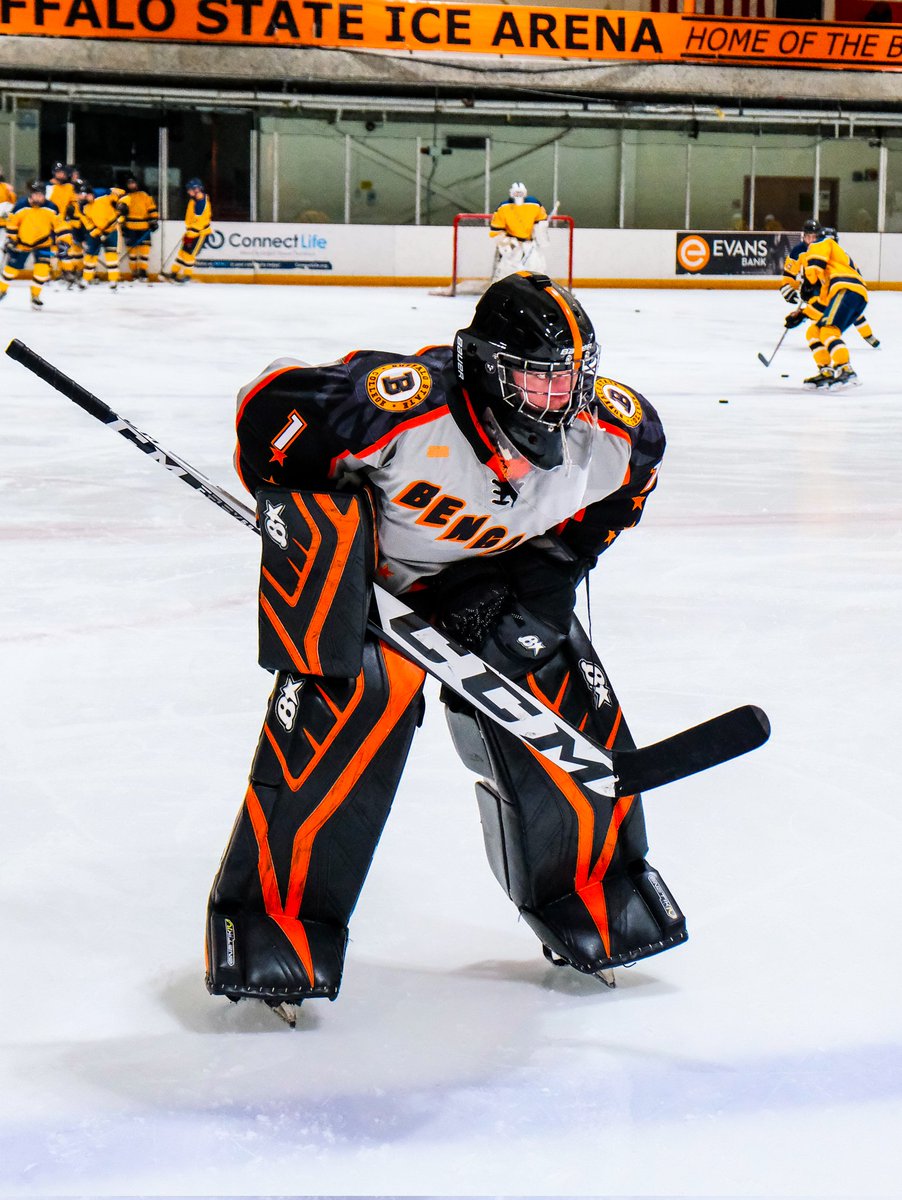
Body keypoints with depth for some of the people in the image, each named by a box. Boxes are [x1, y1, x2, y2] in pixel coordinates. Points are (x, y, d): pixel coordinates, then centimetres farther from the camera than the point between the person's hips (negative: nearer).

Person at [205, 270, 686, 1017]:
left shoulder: (617, 433, -21)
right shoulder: (406, 405, -38)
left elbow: (611, 500, 2)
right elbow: (272, 404, -26)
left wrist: (549, 577, -9)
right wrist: (298, 518, -20)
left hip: (488, 569, 5)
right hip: (361, 559, -5)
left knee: (569, 704, -4)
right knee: (361, 695, -23)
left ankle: (592, 897, 19)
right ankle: (273, 922, -12)